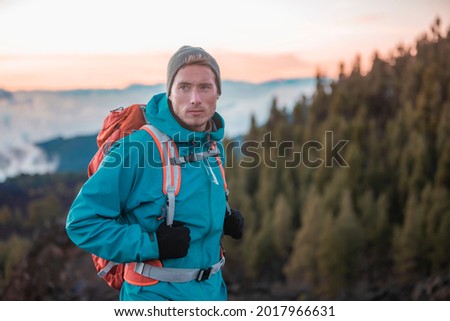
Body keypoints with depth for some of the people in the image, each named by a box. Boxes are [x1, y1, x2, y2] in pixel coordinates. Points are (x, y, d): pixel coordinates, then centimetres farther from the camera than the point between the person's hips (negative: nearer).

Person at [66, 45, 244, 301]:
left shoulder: (214, 146, 0)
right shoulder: (136, 149, -20)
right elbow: (82, 221, -18)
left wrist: (224, 221, -1)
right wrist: (150, 244, -24)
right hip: (157, 296, -6)